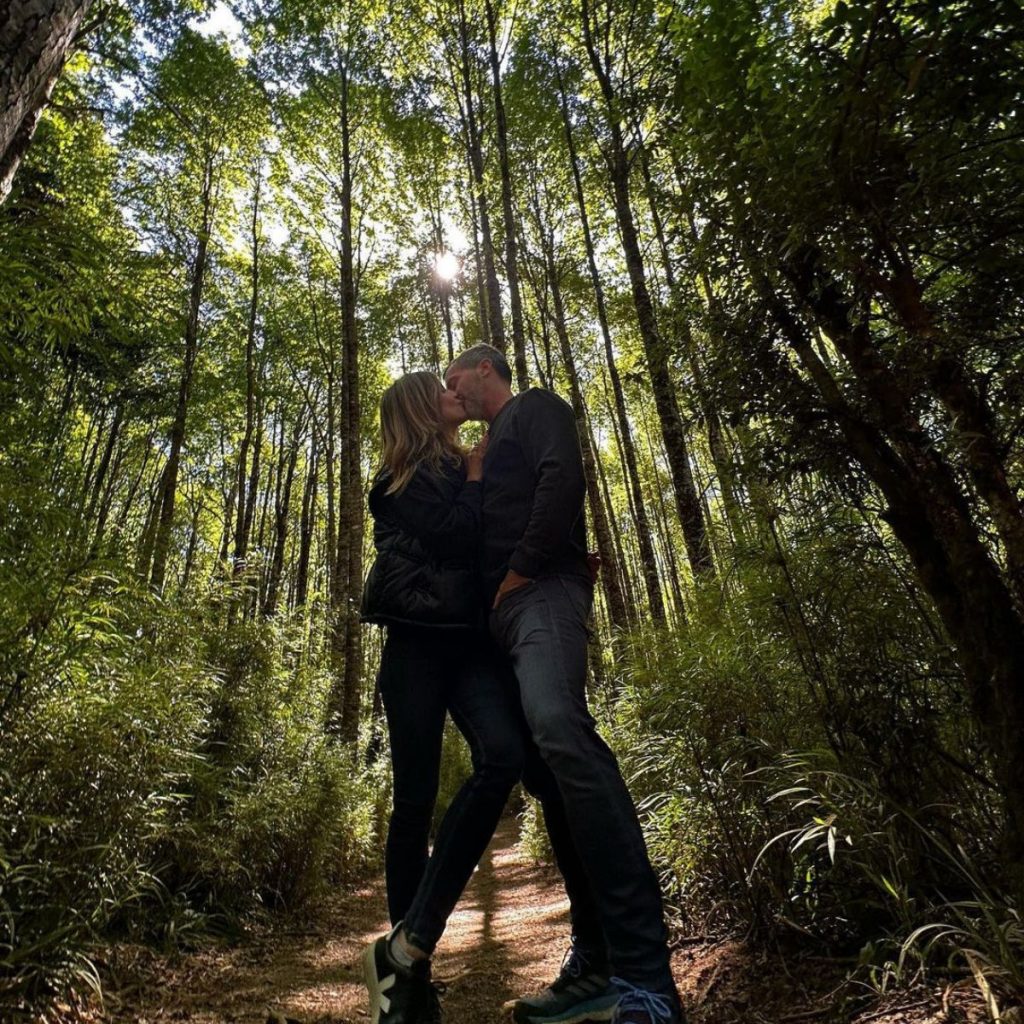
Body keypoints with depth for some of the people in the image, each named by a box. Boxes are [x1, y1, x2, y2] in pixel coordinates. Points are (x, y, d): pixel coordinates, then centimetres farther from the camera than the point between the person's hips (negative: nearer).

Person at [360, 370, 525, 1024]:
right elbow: (452, 537, -14)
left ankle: (409, 946, -13)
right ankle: (413, 971, 16)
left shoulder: (462, 471, 22)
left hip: (471, 641, 5)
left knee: (504, 756, -21)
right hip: (418, 643, -4)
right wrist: (476, 477, 2)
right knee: (415, 799, -2)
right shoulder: (403, 477, 3)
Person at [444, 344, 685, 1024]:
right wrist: (492, 598, 15)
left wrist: (517, 571, -13)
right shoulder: (495, 447, 35)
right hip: (507, 613, 9)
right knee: (544, 763, 2)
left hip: (542, 589, -9)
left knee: (559, 732, -30)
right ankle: (599, 963, 7)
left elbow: (562, 479, -10)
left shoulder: (535, 407, 11)